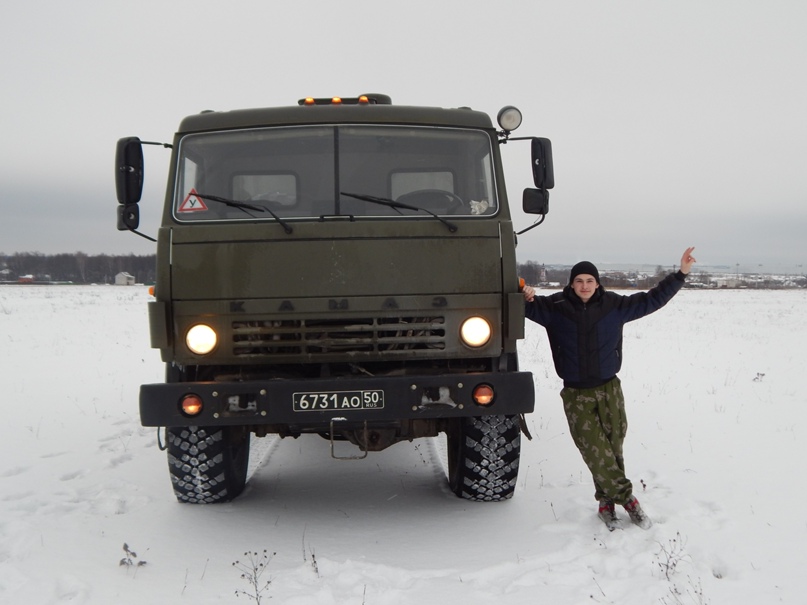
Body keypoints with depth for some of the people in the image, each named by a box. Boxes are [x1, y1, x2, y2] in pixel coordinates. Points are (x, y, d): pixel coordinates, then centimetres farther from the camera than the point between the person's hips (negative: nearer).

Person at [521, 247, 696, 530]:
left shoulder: (614, 305, -1)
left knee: (613, 450, 4)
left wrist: (680, 274, 0)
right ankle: (627, 498, 6)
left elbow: (652, 299, 4)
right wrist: (526, 297, -20)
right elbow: (530, 306, 5)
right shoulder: (555, 307, -4)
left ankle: (607, 501, 20)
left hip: (609, 390, 1)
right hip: (576, 395, -1)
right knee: (596, 453, -8)